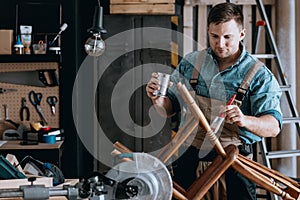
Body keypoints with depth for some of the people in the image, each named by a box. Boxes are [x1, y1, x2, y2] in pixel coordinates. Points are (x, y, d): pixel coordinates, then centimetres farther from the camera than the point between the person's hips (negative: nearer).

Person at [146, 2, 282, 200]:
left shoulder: (259, 75, -6)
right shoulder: (191, 63, 5)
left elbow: (273, 126, -14)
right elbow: (170, 107, 12)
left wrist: (245, 120, -35)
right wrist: (158, 100, -11)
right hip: (190, 160, 3)